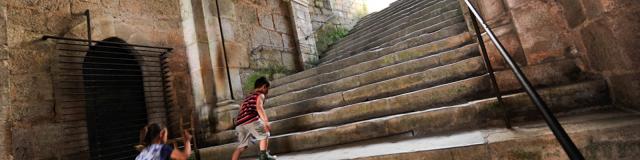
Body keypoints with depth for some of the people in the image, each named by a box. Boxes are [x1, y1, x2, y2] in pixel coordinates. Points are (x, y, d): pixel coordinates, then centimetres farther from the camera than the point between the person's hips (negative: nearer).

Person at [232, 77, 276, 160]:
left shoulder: (247, 97, 33)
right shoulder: (260, 95, 9)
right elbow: (259, 107, -11)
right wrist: (265, 121, -23)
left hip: (239, 123, 7)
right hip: (251, 120, -7)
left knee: (241, 146, 13)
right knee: (264, 135, 13)